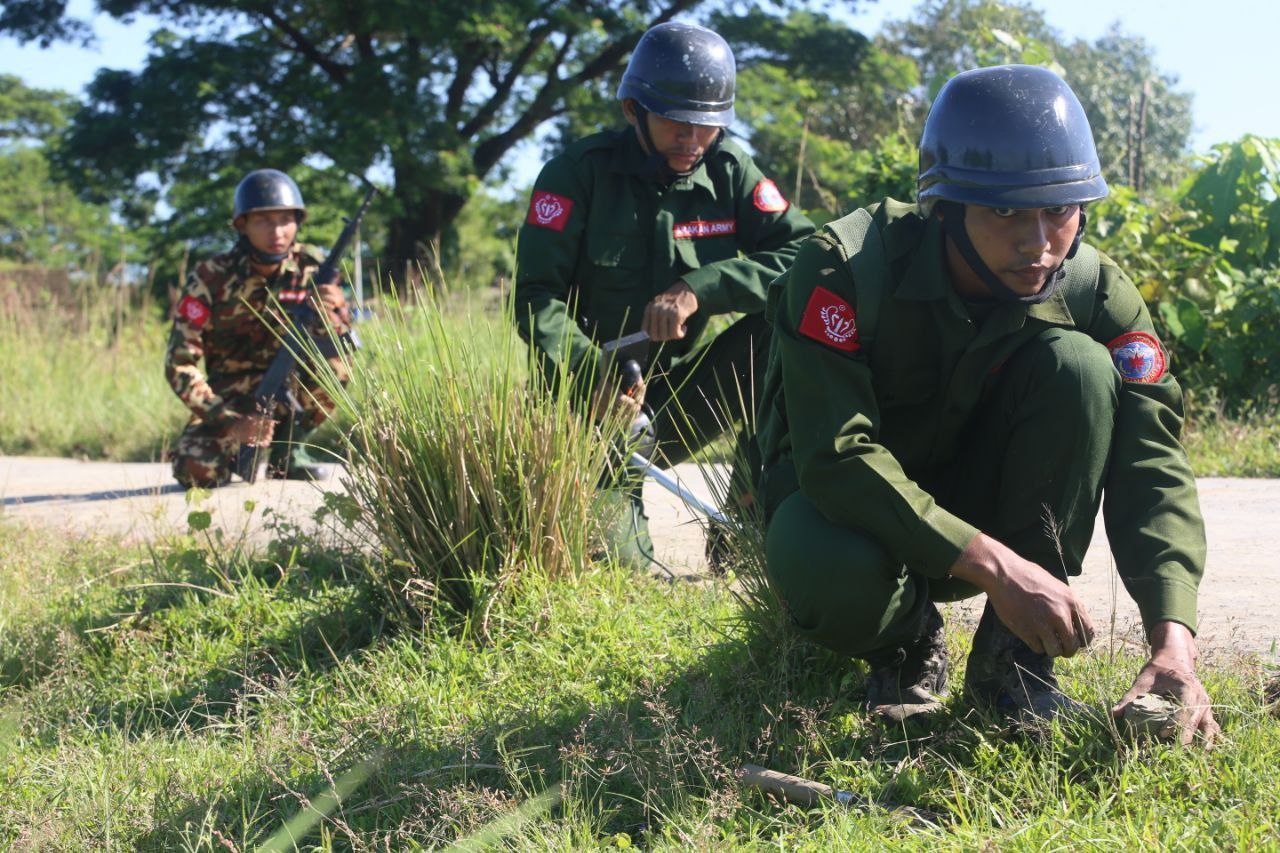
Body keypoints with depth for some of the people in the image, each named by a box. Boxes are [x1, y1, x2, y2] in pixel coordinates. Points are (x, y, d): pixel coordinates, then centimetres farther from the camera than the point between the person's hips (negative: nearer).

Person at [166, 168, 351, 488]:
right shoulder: (210, 279, -17)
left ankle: (288, 447, -6)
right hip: (233, 396, -2)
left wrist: (329, 311, -37)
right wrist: (233, 422, -30)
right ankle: (237, 450, 8)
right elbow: (179, 363, -19)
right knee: (197, 470, -28)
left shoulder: (312, 266, -10)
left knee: (335, 361, -29)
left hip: (292, 387, 2)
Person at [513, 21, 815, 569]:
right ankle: (619, 491, 2)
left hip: (682, 393, 3)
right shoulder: (580, 173, -9)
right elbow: (538, 298, -14)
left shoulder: (729, 172, -1)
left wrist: (698, 289, -28)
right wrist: (588, 374, -34)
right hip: (594, 391, -3)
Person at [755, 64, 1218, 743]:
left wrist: (1173, 637, -40)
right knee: (830, 576, -40)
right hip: (841, 491, -3)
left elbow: (1150, 463, -23)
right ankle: (908, 639, 0)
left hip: (976, 499, 3)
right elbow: (834, 455, -34)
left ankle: (1012, 661, -15)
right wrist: (993, 565, -43)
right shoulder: (845, 267, -27)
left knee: (1076, 364, -25)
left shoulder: (1093, 292, -16)